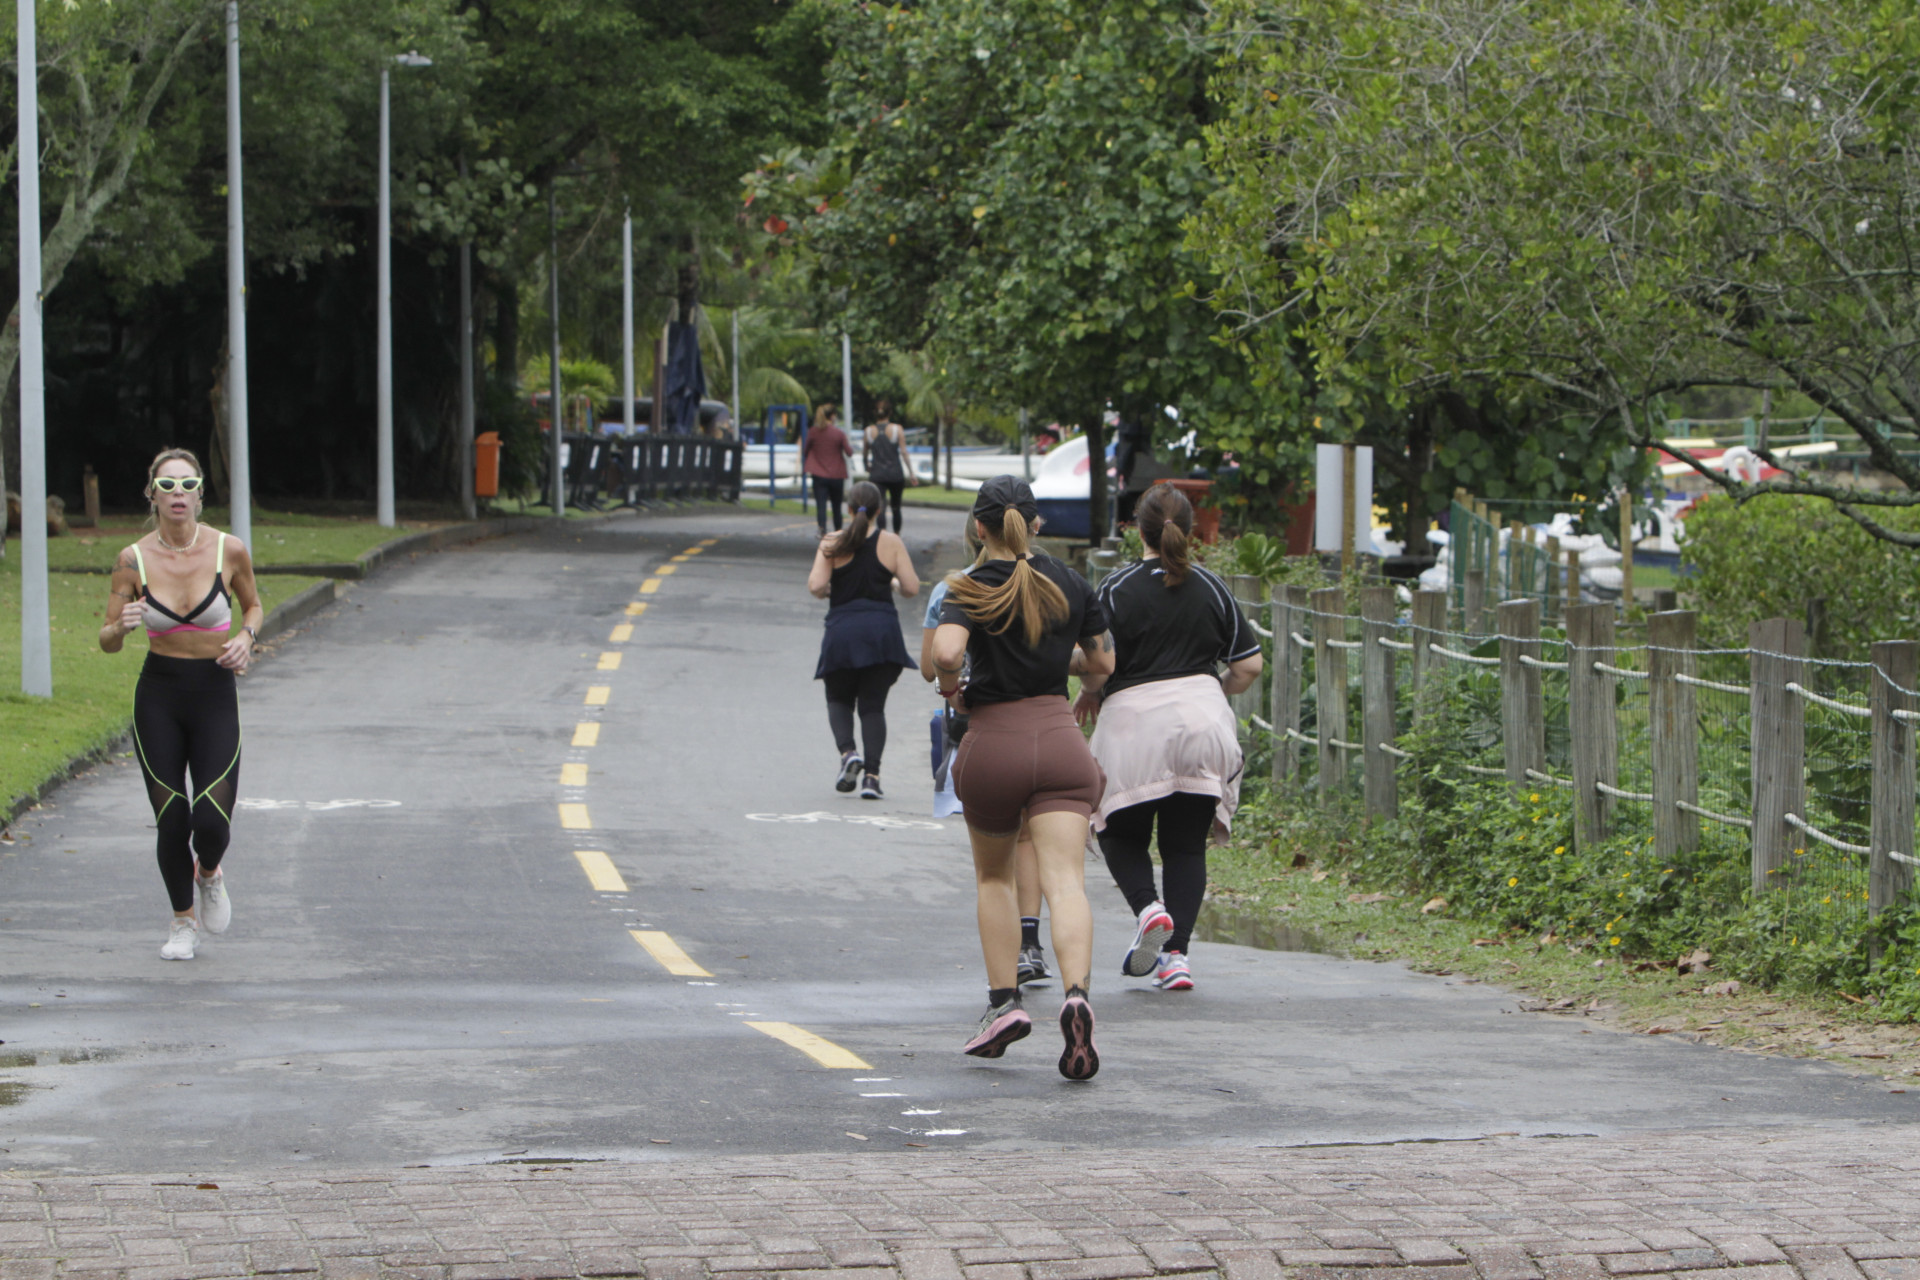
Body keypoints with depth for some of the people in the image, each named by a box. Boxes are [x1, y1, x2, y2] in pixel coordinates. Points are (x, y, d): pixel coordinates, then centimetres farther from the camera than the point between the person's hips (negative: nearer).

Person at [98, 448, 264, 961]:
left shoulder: (229, 551, -6)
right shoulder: (134, 560, -6)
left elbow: (253, 605, 14)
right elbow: (107, 641, 1)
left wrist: (246, 637, -7)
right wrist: (123, 625, -22)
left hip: (215, 694, 0)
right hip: (158, 694, 0)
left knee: (212, 823, -12)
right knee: (171, 822, 0)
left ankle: (209, 874, 26)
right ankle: (183, 923, 25)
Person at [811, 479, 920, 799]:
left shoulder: (832, 543, -1)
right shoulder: (891, 542, 0)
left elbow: (816, 585, -11)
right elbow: (912, 587, -1)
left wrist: (824, 591, 12)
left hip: (842, 630, -1)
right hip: (882, 630, 1)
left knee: (839, 699, 18)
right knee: (873, 705, 8)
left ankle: (848, 752, -8)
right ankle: (871, 774, -6)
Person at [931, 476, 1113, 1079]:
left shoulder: (970, 589, -5)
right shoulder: (1069, 584, 7)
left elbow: (945, 651, -24)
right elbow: (1104, 661, 16)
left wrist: (951, 687, -3)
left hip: (992, 744, -1)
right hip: (1059, 738, 2)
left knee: (994, 877, 20)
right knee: (1064, 880, -10)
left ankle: (1004, 1003, 13)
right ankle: (1076, 994, -33)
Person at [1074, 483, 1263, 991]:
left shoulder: (1118, 589, -6)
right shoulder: (1211, 588, 6)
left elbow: (1098, 666, -13)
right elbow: (1249, 667, 6)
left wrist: (1088, 696, 9)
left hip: (1133, 721, -3)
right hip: (1202, 720, 3)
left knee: (1121, 834, 14)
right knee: (1186, 844, 8)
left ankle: (1147, 907, -14)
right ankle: (1177, 955, -3)